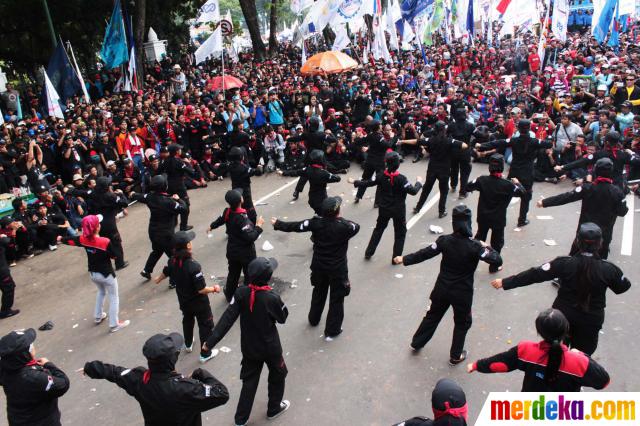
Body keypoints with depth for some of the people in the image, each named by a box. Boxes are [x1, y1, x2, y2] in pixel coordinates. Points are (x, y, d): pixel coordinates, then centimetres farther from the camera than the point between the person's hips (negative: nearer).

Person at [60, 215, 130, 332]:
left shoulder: (83, 239, -11)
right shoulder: (106, 241, -28)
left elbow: (71, 241, 9)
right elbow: (115, 255, -15)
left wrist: (61, 239, 30)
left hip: (93, 273, 6)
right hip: (107, 274, -6)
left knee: (101, 291, 34)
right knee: (114, 297, 10)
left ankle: (98, 316, 45)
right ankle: (114, 324, 14)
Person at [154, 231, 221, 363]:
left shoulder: (172, 261, -15)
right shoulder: (194, 266, -36)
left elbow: (165, 272, 9)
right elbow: (201, 289, -31)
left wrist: (158, 279, 32)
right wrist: (214, 289, -11)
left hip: (184, 301, 7)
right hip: (199, 303, -6)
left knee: (187, 321, 31)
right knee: (205, 326, 14)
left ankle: (188, 344, 54)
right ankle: (205, 354, 26)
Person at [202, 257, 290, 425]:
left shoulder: (241, 293, -18)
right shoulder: (272, 298, -27)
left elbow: (227, 318, -20)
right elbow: (282, 318, -9)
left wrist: (211, 341, -17)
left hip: (249, 347, 3)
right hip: (270, 347, -3)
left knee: (250, 381, 20)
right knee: (277, 375, 24)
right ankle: (274, 408, 41)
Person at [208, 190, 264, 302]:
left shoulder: (227, 212, -8)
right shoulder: (242, 218, -31)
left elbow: (220, 220, 15)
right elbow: (250, 237, -31)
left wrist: (211, 226, 35)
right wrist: (259, 225, -19)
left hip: (232, 250, 8)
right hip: (246, 252, -7)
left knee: (233, 273, 25)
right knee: (250, 275, 9)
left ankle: (229, 295, 42)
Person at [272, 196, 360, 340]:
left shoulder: (316, 222, -16)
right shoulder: (344, 226, -24)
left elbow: (295, 226, -4)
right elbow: (356, 226, -1)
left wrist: (278, 224, 10)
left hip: (318, 266, 4)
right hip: (337, 269, -4)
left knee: (318, 293, 27)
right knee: (337, 299, 12)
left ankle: (313, 319, 48)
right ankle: (331, 331, 21)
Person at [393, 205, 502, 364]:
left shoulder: (445, 240, -14)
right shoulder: (474, 246, -23)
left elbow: (424, 254, -6)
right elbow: (497, 261, -20)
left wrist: (404, 259, 7)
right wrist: (487, 247, -1)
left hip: (442, 288, 3)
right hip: (462, 292, -3)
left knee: (433, 315, 24)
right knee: (462, 323, 21)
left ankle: (417, 343, 39)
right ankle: (456, 356, 32)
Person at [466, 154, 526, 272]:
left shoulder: (482, 180, -15)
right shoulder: (507, 184, -20)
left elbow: (468, 187, -5)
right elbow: (522, 192, -4)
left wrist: (476, 183, 12)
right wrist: (517, 183, 14)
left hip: (483, 217, 3)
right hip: (498, 219, -3)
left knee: (479, 237, 22)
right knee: (497, 242, 14)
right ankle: (494, 266, 23)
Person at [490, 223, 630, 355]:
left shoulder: (564, 263, -21)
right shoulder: (608, 269, -17)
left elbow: (534, 274, -20)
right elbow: (623, 287, 2)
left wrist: (505, 282, -16)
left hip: (563, 315, 0)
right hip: (591, 320, 0)